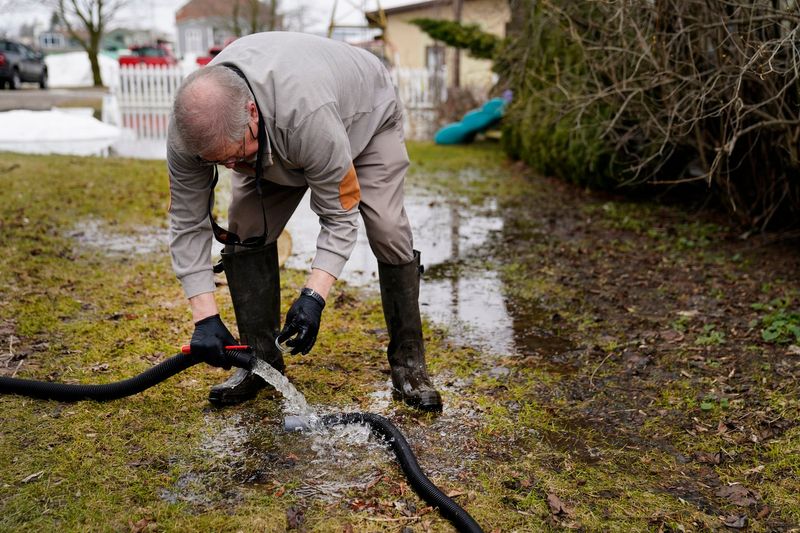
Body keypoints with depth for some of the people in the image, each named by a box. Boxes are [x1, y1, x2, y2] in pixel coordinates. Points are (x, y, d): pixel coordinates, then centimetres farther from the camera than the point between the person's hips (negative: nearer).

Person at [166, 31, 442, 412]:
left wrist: (314, 296, -42)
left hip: (364, 115, -4)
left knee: (388, 233, -21)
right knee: (245, 233, -12)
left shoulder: (307, 112, -47)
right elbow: (187, 223, -22)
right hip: (274, 141, 4)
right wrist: (204, 317, -27)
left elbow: (340, 215, -35)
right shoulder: (190, 127, -32)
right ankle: (260, 359, 4)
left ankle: (408, 363, -6)